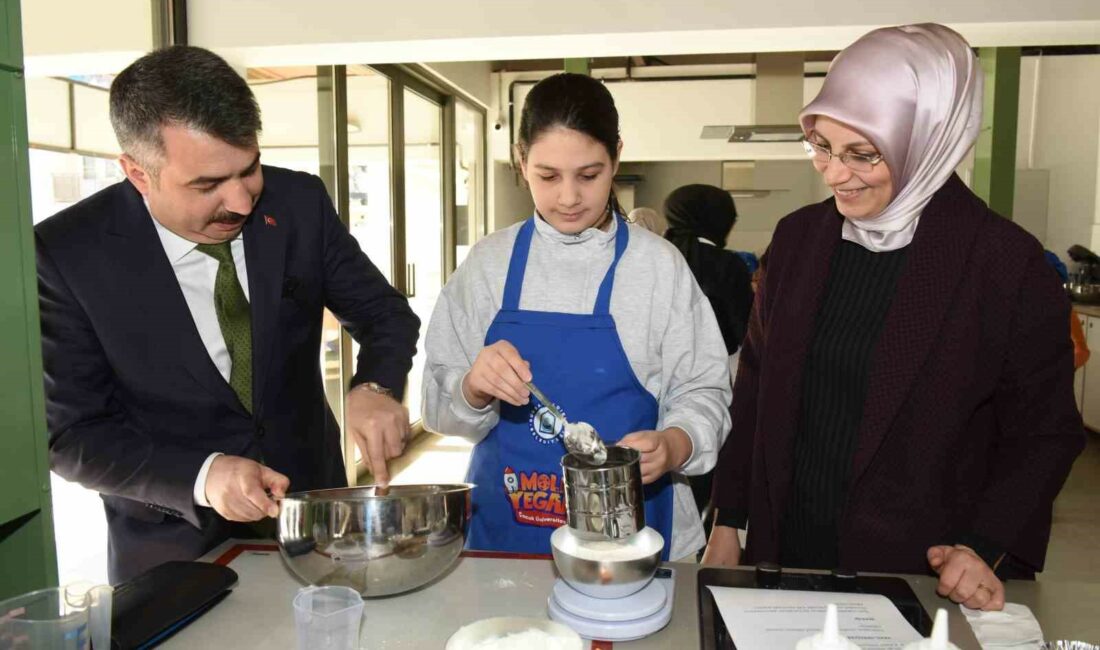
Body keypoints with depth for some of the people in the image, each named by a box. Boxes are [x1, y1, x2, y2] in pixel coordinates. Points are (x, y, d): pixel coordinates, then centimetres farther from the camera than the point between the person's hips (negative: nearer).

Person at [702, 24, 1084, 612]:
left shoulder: (1008, 264, -12)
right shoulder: (798, 237, -1)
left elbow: (1044, 433, -4)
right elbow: (756, 385, 4)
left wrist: (987, 550, -15)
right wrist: (727, 523, 4)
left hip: (921, 576, -3)